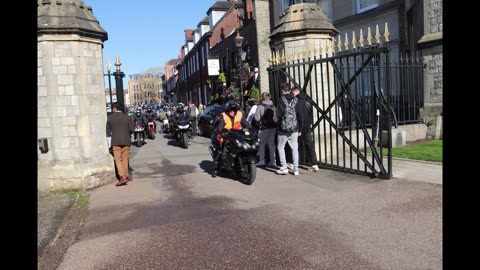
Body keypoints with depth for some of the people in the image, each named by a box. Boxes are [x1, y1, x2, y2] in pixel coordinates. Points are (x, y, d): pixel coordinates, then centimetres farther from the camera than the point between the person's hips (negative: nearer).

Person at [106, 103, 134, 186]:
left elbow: (108, 131, 5)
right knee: (125, 159, 12)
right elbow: (131, 129, 1)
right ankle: (126, 176, 18)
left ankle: (122, 177, -12)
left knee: (118, 159, 0)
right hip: (126, 141, 2)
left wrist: (110, 135, 23)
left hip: (116, 141, -2)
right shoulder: (126, 116, 3)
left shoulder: (110, 117, 0)